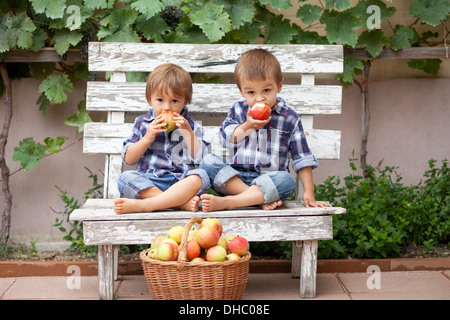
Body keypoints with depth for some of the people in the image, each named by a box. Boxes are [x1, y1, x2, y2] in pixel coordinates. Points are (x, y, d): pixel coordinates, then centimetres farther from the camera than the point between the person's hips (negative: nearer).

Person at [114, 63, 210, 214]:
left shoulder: (191, 125, 12)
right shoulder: (142, 123, 14)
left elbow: (201, 158, 0)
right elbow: (128, 159, 7)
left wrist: (188, 132, -8)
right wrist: (148, 138, -5)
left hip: (180, 182, 0)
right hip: (147, 182, 1)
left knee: (200, 176, -31)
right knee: (125, 177, -28)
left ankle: (141, 205, -38)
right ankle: (182, 203, -36)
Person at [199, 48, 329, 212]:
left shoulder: (289, 118, 5)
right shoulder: (238, 110, 10)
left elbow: (303, 158, 6)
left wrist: (309, 193, -1)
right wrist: (247, 126, -12)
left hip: (270, 181, -1)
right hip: (235, 178, 2)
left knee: (286, 180, -34)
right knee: (208, 161, -24)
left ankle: (225, 202, -38)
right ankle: (260, 199, -30)